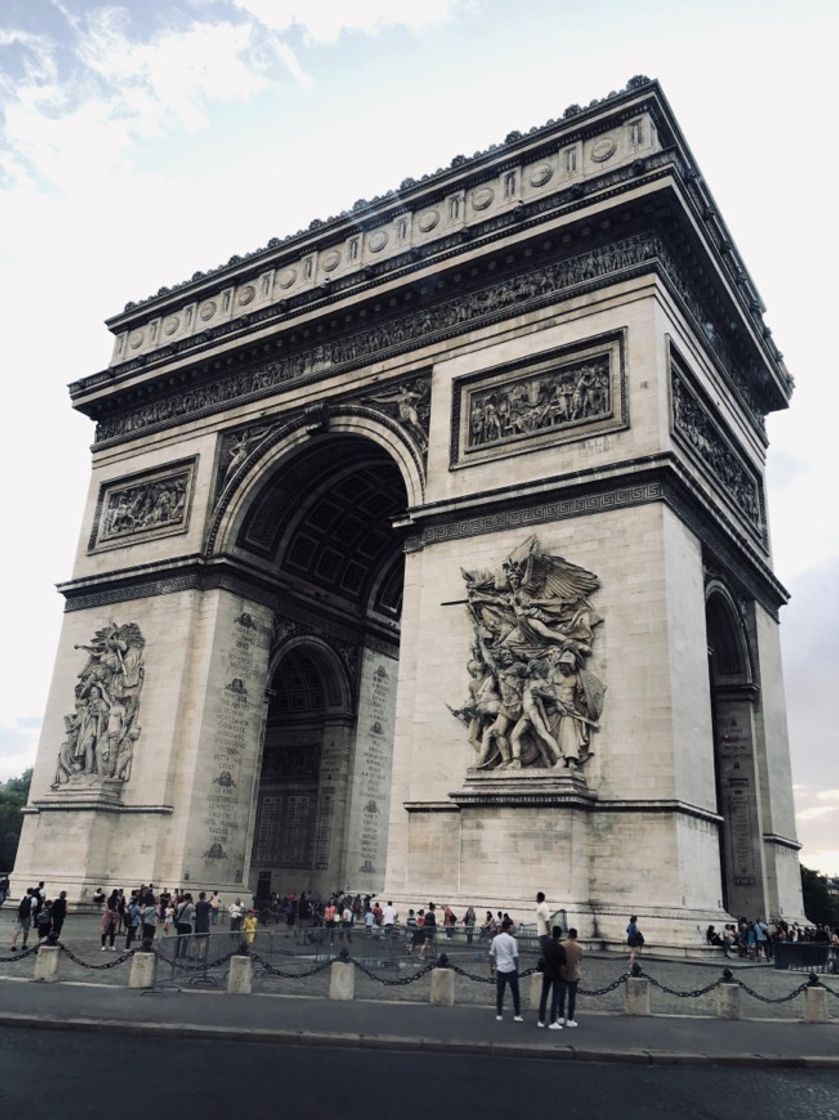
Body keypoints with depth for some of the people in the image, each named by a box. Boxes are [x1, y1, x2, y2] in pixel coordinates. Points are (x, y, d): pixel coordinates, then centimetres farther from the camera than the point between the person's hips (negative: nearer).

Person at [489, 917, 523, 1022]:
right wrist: (517, 968, -1)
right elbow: (515, 956, -11)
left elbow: (492, 954, 6)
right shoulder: (511, 939, -11)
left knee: (500, 993, 9)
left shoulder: (496, 939, 1)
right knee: (515, 993, 8)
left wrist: (494, 965, 18)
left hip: (500, 969, 3)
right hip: (511, 969, -3)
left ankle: (499, 1014, 10)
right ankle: (517, 1015, 6)